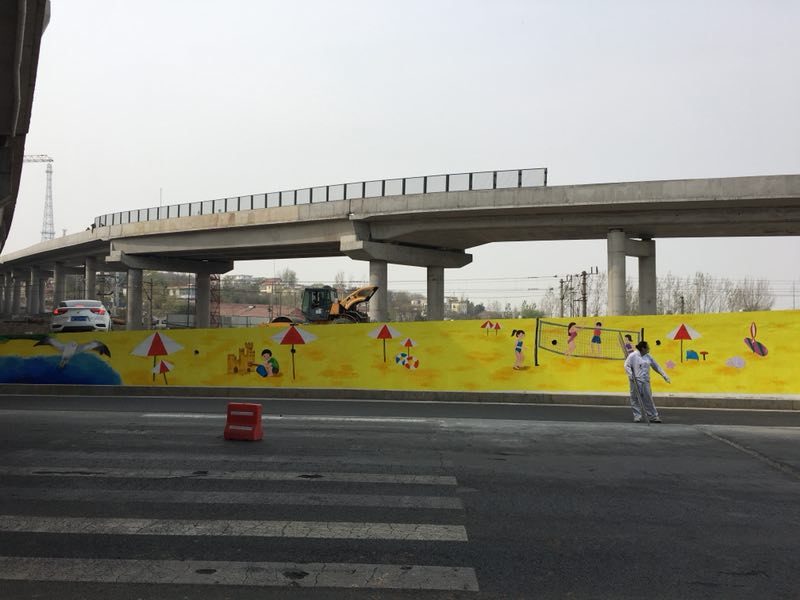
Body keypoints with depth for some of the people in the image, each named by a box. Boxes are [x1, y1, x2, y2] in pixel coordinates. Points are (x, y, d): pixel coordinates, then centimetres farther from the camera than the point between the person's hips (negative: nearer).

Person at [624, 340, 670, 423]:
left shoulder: (648, 357, 11)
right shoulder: (633, 355, -7)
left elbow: (656, 366, 16)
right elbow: (627, 366, -8)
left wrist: (664, 375, 13)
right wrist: (631, 376, -20)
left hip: (645, 381, 5)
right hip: (635, 381, -5)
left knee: (648, 399, 7)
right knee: (635, 399, 0)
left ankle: (653, 417, 12)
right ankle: (637, 416, 8)